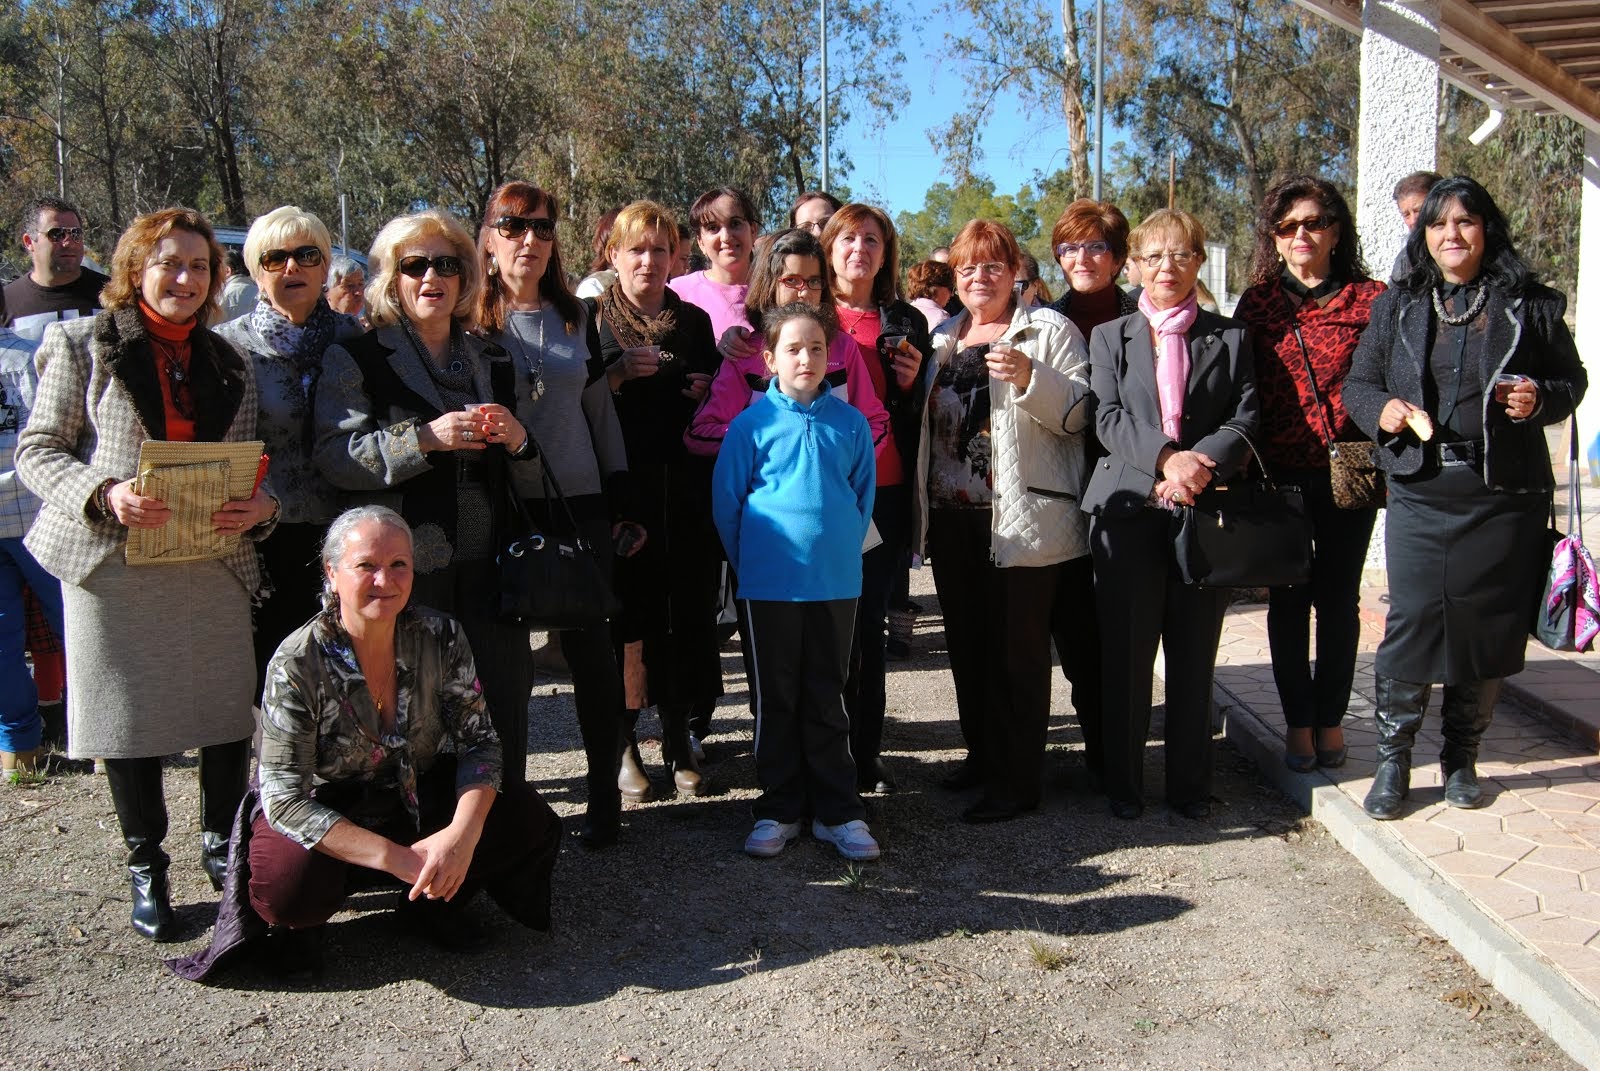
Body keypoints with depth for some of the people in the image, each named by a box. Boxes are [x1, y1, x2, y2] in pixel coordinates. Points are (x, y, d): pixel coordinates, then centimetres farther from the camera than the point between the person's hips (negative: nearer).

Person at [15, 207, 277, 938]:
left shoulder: (231, 366, 14)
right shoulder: (83, 348, 2)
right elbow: (37, 450, -1)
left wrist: (261, 507, -8)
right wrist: (103, 494, -19)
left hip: (216, 563, 3)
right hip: (115, 565, -3)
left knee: (230, 715, 4)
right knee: (130, 720, 6)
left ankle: (222, 845, 26)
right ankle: (146, 868, 23)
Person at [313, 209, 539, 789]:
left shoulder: (492, 360, 19)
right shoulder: (355, 359, 4)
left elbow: (521, 477, 26)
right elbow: (335, 458, -9)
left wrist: (517, 439, 2)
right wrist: (425, 438, -20)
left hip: (487, 566, 4)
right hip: (406, 565, -4)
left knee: (503, 703, 5)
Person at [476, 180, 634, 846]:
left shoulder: (577, 318, 11)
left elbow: (600, 409, 13)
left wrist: (617, 497, 10)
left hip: (579, 505, 2)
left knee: (589, 645, 3)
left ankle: (604, 793, 13)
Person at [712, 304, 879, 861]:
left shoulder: (850, 422, 2)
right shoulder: (752, 423, -4)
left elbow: (864, 495, 13)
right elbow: (726, 500, 1)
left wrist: (843, 548, 11)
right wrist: (750, 562, 5)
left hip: (836, 581, 2)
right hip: (770, 584, -1)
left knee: (827, 697, 10)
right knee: (776, 699, 9)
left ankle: (837, 810, 18)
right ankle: (778, 809, 20)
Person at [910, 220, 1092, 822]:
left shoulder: (1048, 330, -2)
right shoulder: (942, 338, 17)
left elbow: (1078, 413, -12)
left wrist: (1030, 378, -25)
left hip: (1020, 518, -7)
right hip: (952, 517, 7)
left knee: (1017, 649, -2)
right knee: (966, 643, 14)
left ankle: (1020, 780, 7)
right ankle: (983, 754, 30)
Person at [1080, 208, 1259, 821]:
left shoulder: (1230, 337, 12)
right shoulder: (1110, 337, 11)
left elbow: (1246, 417, 1)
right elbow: (1108, 418, -2)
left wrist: (1202, 465, -17)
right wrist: (1165, 459, -18)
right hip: (1129, 510, 0)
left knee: (1194, 654, 6)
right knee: (1126, 653, 3)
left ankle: (1190, 785, 18)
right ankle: (1123, 783, 16)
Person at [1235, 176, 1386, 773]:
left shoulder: (1370, 299, 2)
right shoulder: (1258, 303, 6)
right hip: (1280, 474, 1)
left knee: (1338, 597, 8)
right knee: (1288, 599, 7)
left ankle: (1331, 718, 22)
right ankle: (1298, 721, 18)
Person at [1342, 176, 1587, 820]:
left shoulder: (1529, 306, 6)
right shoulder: (1396, 307, 9)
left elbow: (1571, 377, 12)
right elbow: (1357, 384, 11)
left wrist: (1541, 398, -9)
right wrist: (1382, 408, -10)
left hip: (1505, 498, 0)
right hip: (1419, 494, 0)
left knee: (1486, 624, 6)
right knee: (1411, 621, -4)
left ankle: (1461, 758, 22)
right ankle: (1392, 760, 8)